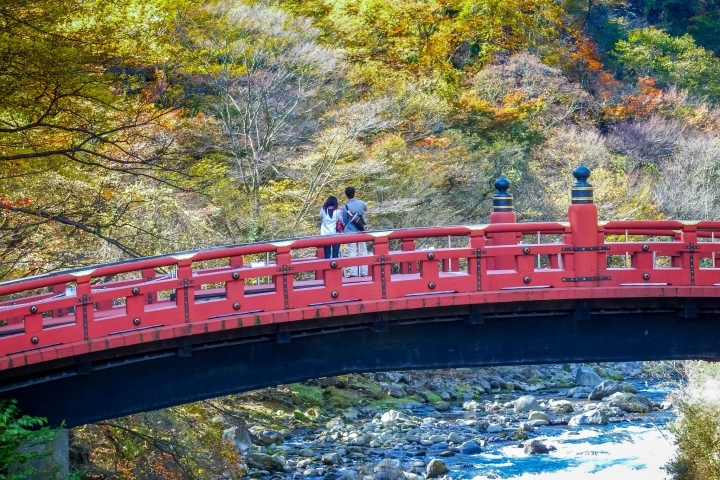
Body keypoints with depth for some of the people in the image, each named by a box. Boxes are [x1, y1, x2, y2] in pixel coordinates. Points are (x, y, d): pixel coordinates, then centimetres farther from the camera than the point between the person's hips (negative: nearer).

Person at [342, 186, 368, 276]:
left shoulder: (345, 207, -12)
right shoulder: (361, 203, -2)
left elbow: (344, 221, -1)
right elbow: (366, 209, 22)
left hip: (350, 232, -3)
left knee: (352, 252, -4)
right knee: (363, 251, 8)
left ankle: (353, 272, -12)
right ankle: (364, 272, 8)